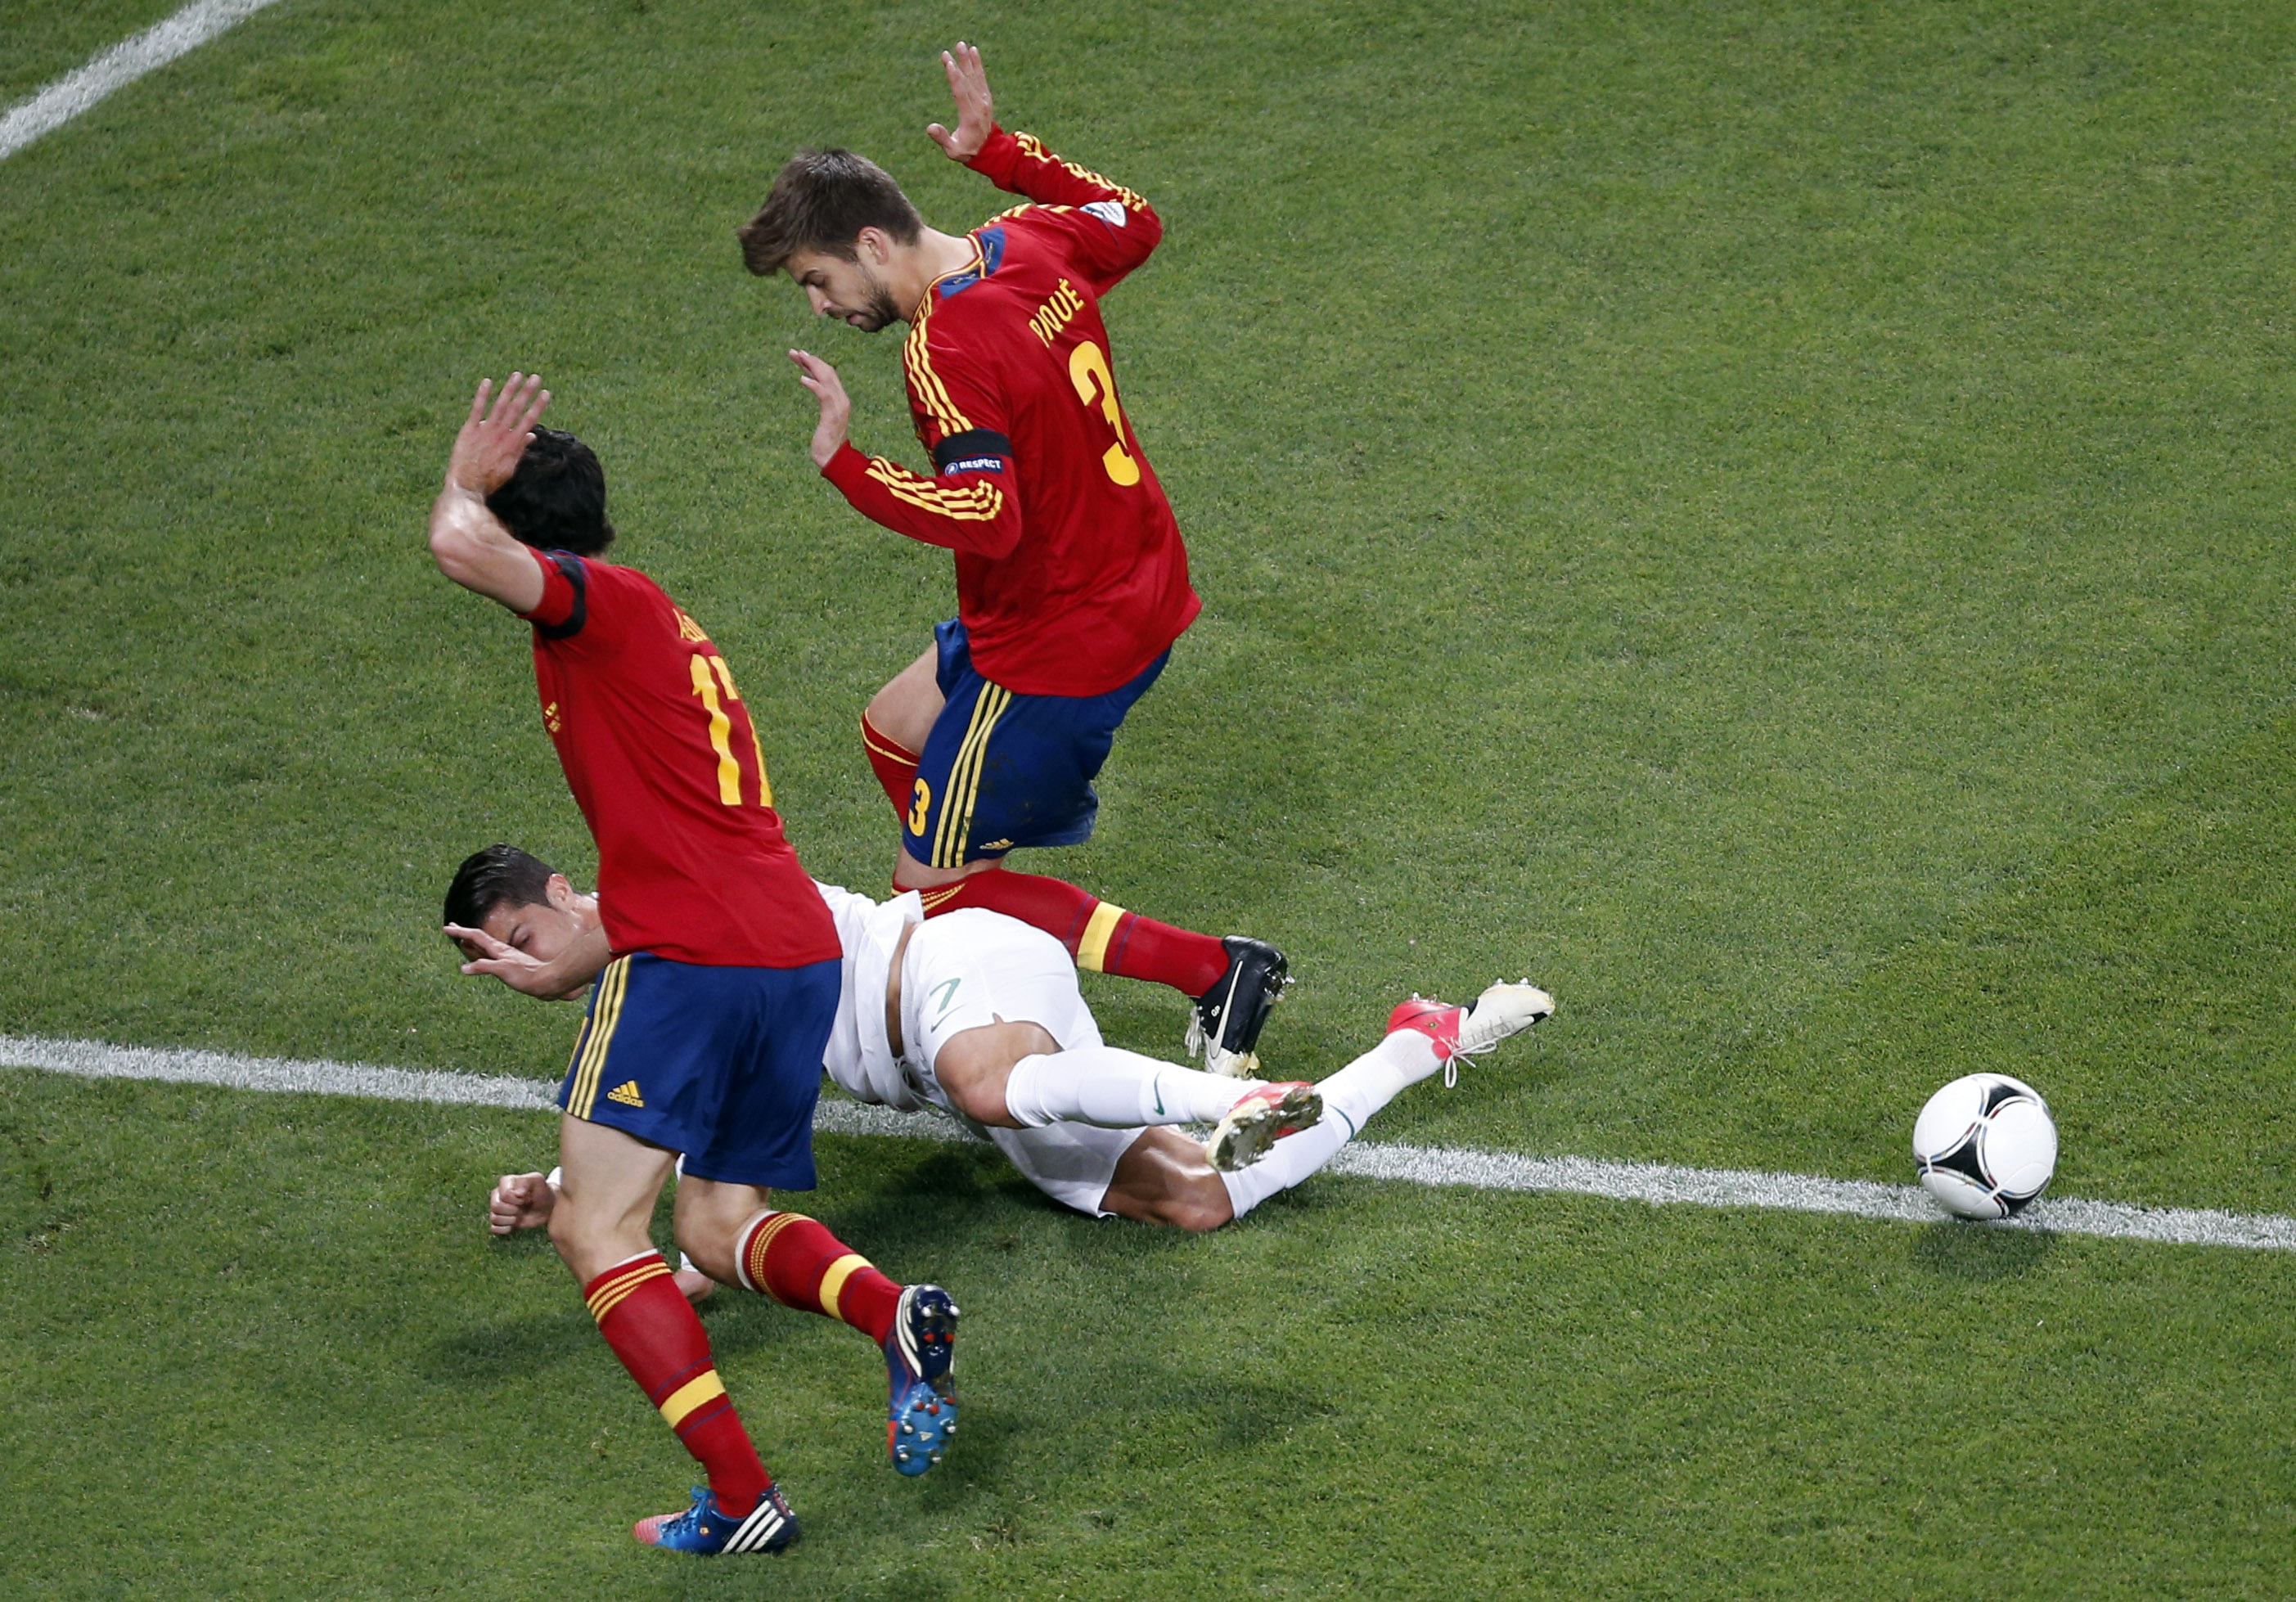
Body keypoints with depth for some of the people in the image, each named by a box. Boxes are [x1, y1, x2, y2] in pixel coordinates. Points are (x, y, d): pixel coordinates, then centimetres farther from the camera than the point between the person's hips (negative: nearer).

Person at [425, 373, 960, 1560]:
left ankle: (741, 1496, -20)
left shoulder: (600, 604, -1)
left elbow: (462, 549, -23)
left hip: (688, 960, -9)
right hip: (803, 952, 9)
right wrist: (551, 972, 46)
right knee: (721, 1228, 19)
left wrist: (463, 486, 1)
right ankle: (896, 1314, -11)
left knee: (596, 1232, -8)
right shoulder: (670, 639, 28)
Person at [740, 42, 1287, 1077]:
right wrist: (996, 151, 18)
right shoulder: (1035, 244, -2)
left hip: (1057, 650, -10)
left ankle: (1219, 972, -2)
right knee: (895, 729, 27)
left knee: (934, 888, 3)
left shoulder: (946, 352, -26)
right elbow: (1136, 226, 20)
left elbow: (986, 517, -36)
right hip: (1142, 595, 10)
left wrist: (845, 465, -31)